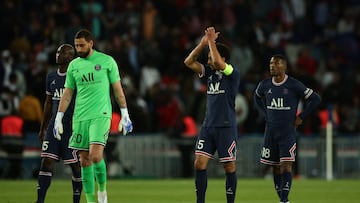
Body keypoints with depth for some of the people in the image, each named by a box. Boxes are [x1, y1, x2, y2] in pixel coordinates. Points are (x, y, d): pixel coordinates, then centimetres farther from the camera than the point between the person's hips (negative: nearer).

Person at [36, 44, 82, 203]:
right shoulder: (51, 77, 14)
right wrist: (42, 129, 20)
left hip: (72, 126, -6)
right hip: (54, 124, 6)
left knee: (75, 165, 0)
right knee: (46, 161, -5)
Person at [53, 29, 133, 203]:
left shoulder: (107, 61, 1)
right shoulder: (73, 65, 10)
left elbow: (118, 89, 5)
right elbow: (67, 93, 14)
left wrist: (125, 115, 2)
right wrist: (58, 118, 9)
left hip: (101, 115, -4)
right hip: (80, 117, 4)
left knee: (96, 155, -20)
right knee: (85, 160, 2)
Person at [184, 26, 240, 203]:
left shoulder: (232, 74, -8)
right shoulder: (210, 72, 10)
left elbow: (217, 62, -25)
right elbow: (189, 62, 4)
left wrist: (211, 41, -14)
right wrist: (203, 43, -3)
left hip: (226, 127, -6)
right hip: (208, 126, 6)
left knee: (229, 166, 1)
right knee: (200, 163, -3)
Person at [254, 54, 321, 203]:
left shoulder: (294, 85, -9)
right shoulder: (265, 85, 3)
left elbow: (315, 99, -3)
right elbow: (257, 97, 27)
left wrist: (301, 117, -3)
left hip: (288, 131, -4)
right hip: (271, 131, 4)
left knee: (286, 165, -13)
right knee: (275, 167, 7)